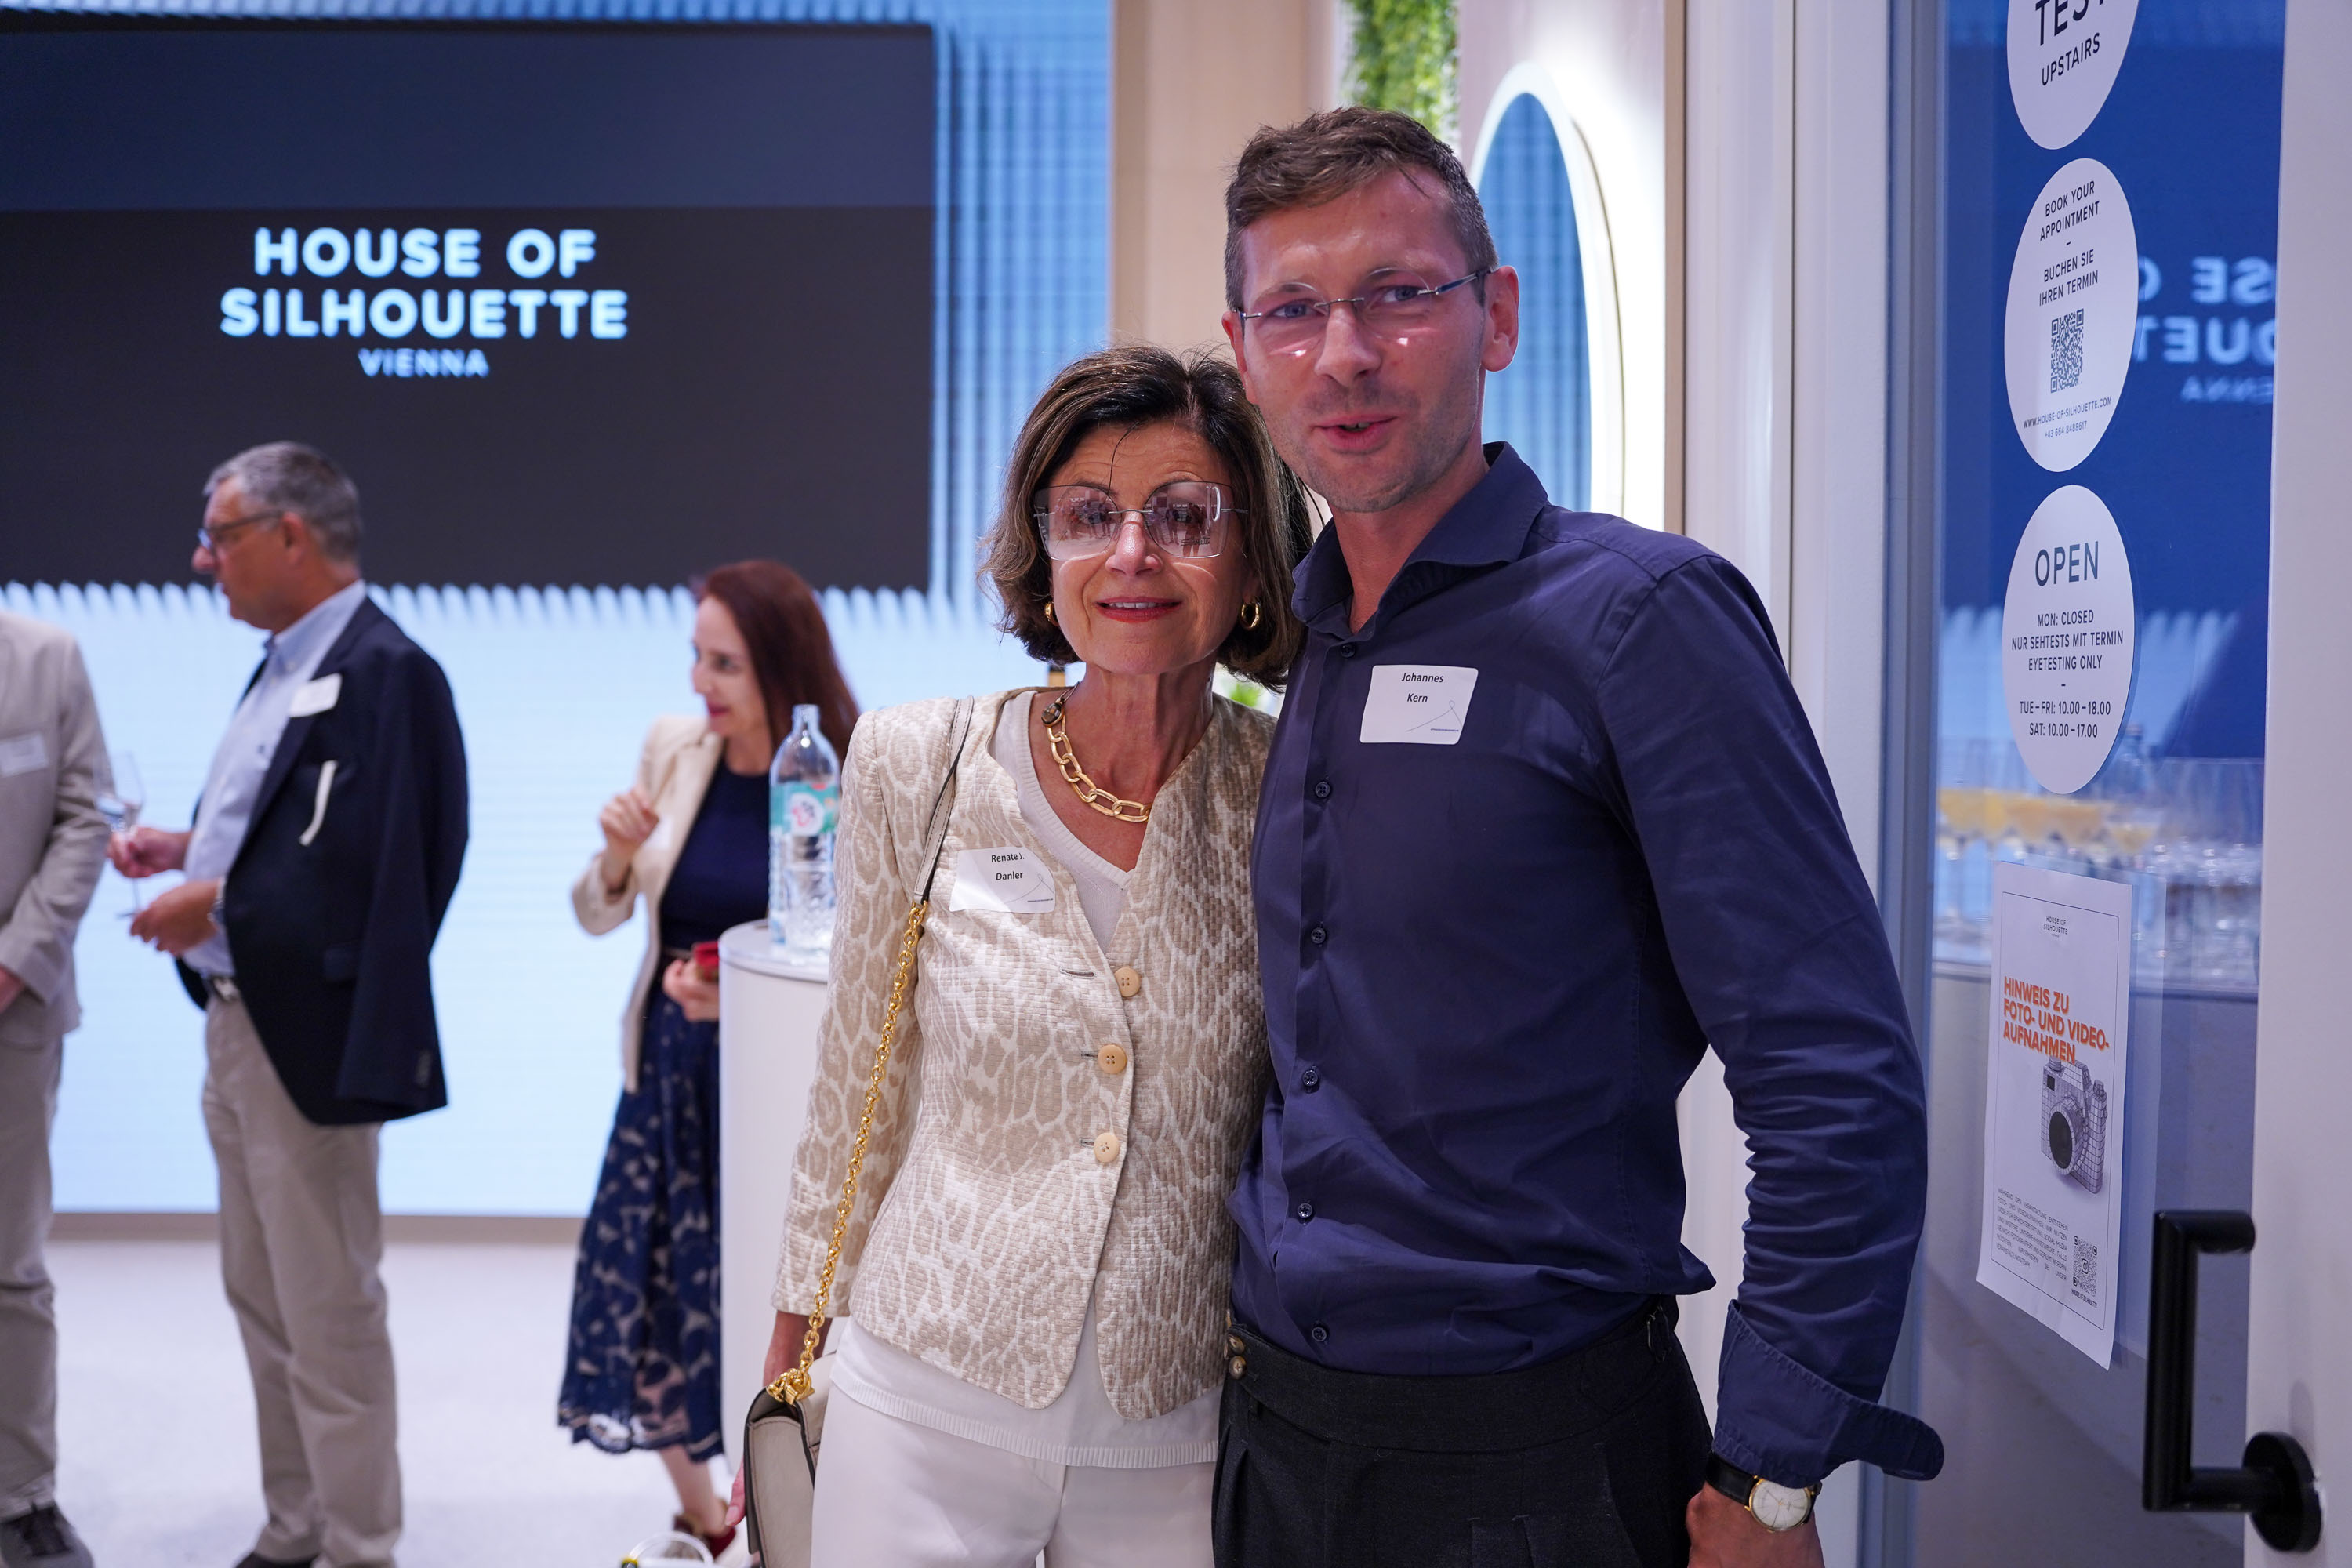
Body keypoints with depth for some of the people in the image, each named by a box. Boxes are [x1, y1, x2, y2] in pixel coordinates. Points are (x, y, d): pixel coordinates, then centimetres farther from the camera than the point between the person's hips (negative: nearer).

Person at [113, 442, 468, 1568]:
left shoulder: (382, 671, -18)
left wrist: (219, 900, -21)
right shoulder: (285, 664, 14)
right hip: (237, 1023, 11)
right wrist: (186, 850, 7)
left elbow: (370, 863, -26)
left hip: (305, 1038, -10)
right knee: (263, 1301, 19)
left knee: (329, 1309, 0)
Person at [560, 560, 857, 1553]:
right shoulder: (674, 750, 0)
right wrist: (618, 852, -13)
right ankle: (700, 1520, 38)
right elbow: (598, 917, 8)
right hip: (670, 1076, 5)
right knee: (644, 1299, 12)